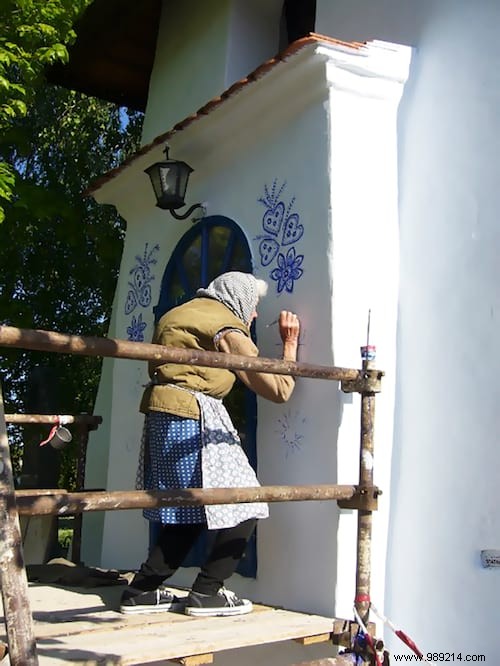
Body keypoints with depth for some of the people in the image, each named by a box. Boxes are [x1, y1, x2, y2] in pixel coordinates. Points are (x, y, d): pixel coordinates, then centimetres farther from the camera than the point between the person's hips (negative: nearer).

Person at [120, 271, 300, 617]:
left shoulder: (181, 313, 20)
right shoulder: (228, 330, -6)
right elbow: (278, 389, -5)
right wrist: (291, 344, 7)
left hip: (162, 414, 9)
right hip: (194, 419, -9)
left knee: (188, 514, 15)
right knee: (244, 507, 0)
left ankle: (141, 591, 15)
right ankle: (206, 593, 2)